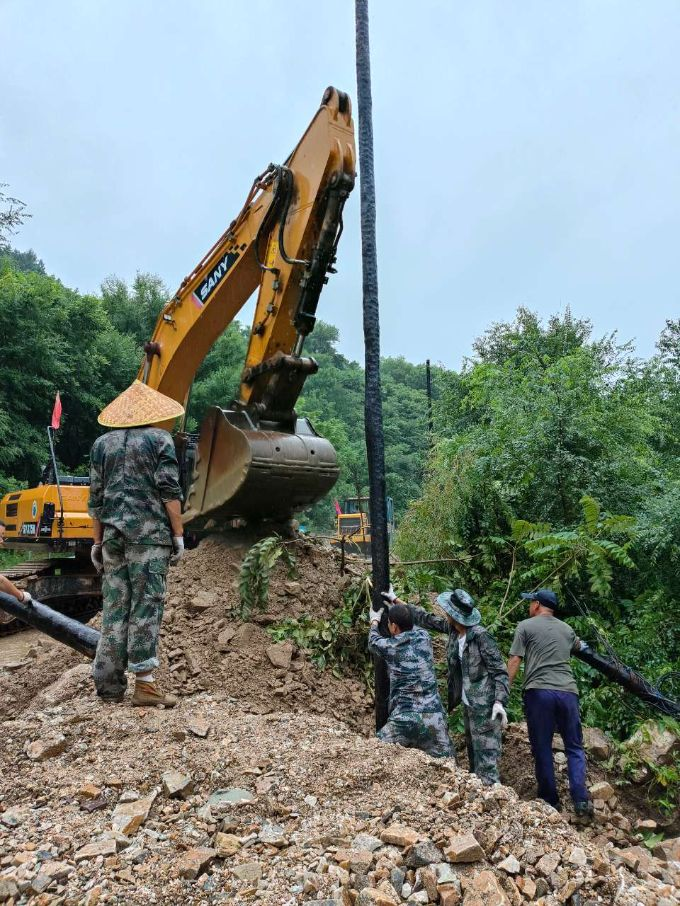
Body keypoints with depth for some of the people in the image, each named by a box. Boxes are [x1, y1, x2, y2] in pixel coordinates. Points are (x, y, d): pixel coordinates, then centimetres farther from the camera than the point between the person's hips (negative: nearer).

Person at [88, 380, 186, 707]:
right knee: (146, 604, -4)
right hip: (150, 533, -5)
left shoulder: (101, 444, 14)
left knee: (114, 607, 9)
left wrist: (98, 541, 19)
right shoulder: (159, 439, 0)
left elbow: (96, 498, 14)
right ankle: (144, 683, -3)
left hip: (113, 535, 5)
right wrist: (178, 534, -3)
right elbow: (169, 492, -7)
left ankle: (108, 683, 14)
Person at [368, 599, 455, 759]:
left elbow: (373, 643, 21)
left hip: (406, 717, -4)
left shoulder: (389, 646, -4)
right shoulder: (424, 637, 4)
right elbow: (412, 625, 28)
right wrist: (397, 602, 42)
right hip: (434, 715, 4)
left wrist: (374, 621, 39)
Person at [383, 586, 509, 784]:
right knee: (473, 754, 18)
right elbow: (425, 619, 12)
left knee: (486, 759, -8)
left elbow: (499, 671, -17)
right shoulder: (452, 628, 0)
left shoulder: (480, 636, -21)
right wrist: (395, 600, 17)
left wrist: (499, 702, -27)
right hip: (468, 704, 8)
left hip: (484, 706, -8)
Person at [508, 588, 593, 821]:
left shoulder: (526, 626, 5)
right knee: (574, 747, 11)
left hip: (538, 691, -3)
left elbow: (514, 662, -2)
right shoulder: (567, 629, 17)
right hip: (568, 690, 3)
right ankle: (581, 800, 1)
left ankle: (550, 801, 11)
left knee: (542, 749, 6)